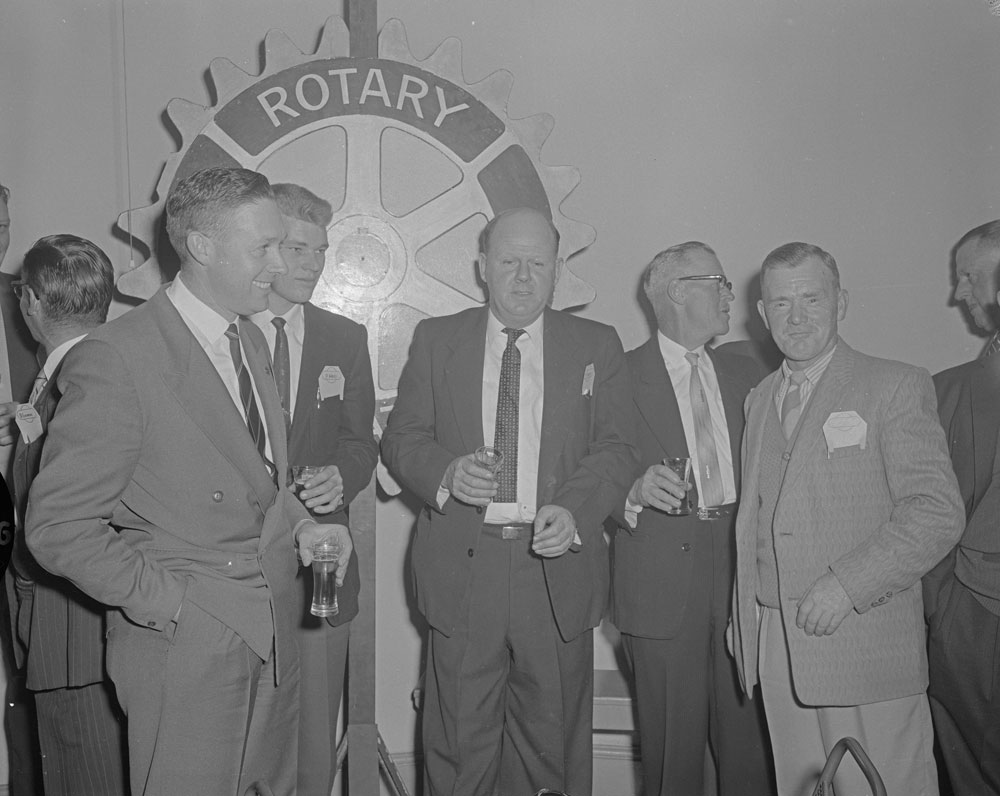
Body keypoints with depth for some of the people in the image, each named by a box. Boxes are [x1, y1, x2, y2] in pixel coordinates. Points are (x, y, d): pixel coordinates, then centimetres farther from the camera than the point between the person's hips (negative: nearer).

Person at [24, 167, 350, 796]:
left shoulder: (251, 340, 9)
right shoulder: (115, 359, -18)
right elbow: (57, 526, -16)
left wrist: (299, 523, 2)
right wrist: (169, 603, -16)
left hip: (275, 637, 7)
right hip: (185, 649, -7)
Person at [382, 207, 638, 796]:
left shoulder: (598, 346, 7)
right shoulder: (436, 339, 8)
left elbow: (615, 449, 0)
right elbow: (402, 437, 6)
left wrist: (573, 510, -18)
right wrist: (446, 473, -16)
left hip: (556, 565, 0)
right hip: (463, 567, 0)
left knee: (553, 740, 11)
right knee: (459, 743, 7)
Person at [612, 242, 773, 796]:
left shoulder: (744, 374, 15)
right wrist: (634, 492, -22)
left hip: (741, 568, 4)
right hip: (662, 582, -3)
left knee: (750, 740, 6)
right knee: (671, 748, 4)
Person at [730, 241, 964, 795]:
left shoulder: (897, 387, -2)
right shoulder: (759, 399, 16)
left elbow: (937, 511, -9)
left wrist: (846, 584, -17)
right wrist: (746, 615, 9)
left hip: (864, 642, -5)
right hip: (773, 642, 5)